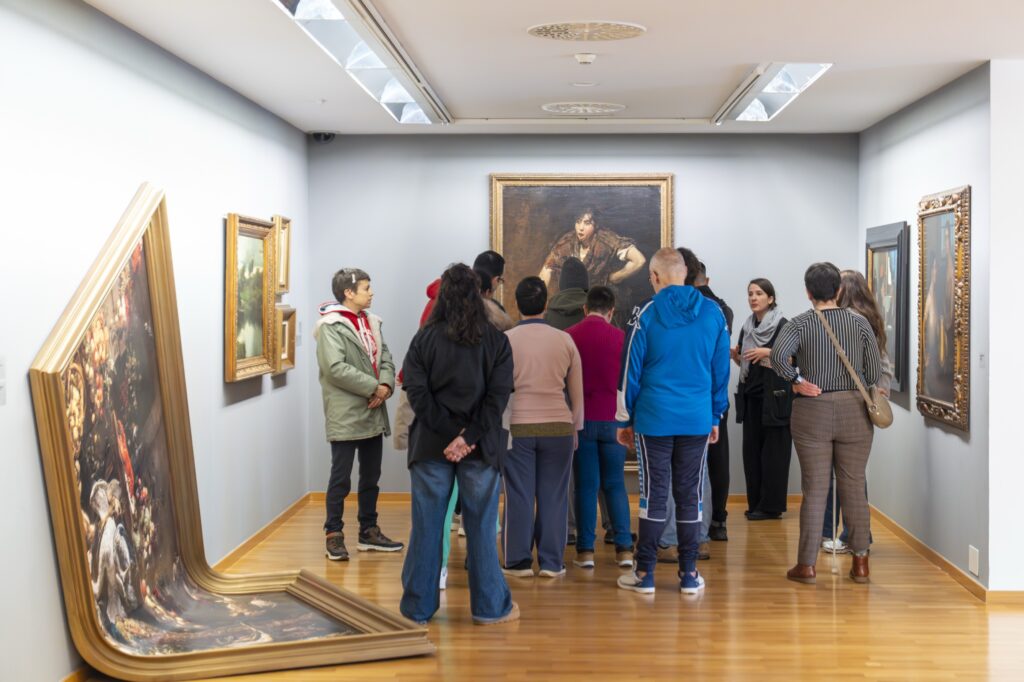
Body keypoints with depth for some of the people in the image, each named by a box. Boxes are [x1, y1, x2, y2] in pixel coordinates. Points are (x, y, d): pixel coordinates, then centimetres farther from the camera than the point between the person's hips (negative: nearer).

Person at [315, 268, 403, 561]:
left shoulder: (371, 322, 13)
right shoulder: (330, 326, -11)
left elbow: (384, 358, 10)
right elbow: (336, 368, -20)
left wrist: (386, 385, -10)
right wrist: (374, 388, -17)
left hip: (373, 414, 8)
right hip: (345, 415, -8)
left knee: (371, 478, 15)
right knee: (341, 479, -1)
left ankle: (369, 532, 25)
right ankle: (334, 536, 9)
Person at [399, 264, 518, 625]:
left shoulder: (424, 339, 0)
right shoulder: (496, 341, -1)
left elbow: (416, 392, -9)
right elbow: (498, 395, -10)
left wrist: (450, 432, -10)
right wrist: (468, 436, -14)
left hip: (430, 445, 1)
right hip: (480, 447, 0)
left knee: (426, 526, 8)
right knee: (480, 527, 8)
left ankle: (418, 608, 16)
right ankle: (490, 607, 15)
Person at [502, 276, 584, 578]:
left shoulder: (505, 340, -2)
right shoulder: (565, 340, 3)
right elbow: (578, 394, 8)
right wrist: (575, 429, 19)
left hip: (517, 426, -1)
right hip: (559, 426, 1)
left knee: (519, 496, 6)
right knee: (553, 496, 7)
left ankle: (519, 561, 11)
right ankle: (551, 562, 10)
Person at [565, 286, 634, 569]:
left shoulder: (568, 337, -2)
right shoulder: (620, 338, -3)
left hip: (580, 420, 0)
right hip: (612, 420, 0)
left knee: (586, 485, 5)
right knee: (615, 484, 9)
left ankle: (586, 550, 3)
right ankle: (624, 548, 5)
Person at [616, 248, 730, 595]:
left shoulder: (646, 314, -5)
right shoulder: (713, 313, 3)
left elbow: (631, 370, -1)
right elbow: (721, 369, 8)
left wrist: (626, 419, 7)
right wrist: (715, 416, 17)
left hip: (654, 419, -2)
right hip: (698, 419, 2)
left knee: (654, 494, 4)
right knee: (690, 494, 8)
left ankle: (645, 573, 11)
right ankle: (689, 575, 13)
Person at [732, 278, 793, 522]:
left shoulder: (782, 325, -6)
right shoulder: (747, 327, 13)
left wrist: (768, 353, -22)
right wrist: (733, 355, 0)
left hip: (775, 395, -6)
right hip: (751, 394, 6)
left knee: (773, 451, -4)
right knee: (751, 449, 5)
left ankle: (772, 506, 1)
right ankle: (755, 503, 12)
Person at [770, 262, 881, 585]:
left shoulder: (799, 324, -5)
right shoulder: (859, 322, 2)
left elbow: (778, 355, -23)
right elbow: (875, 372, -1)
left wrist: (797, 381, -10)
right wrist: (855, 387, 13)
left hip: (812, 413, -1)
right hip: (854, 411, 2)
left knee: (814, 489, 3)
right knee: (854, 487, 8)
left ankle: (807, 564, 7)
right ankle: (860, 562, 13)